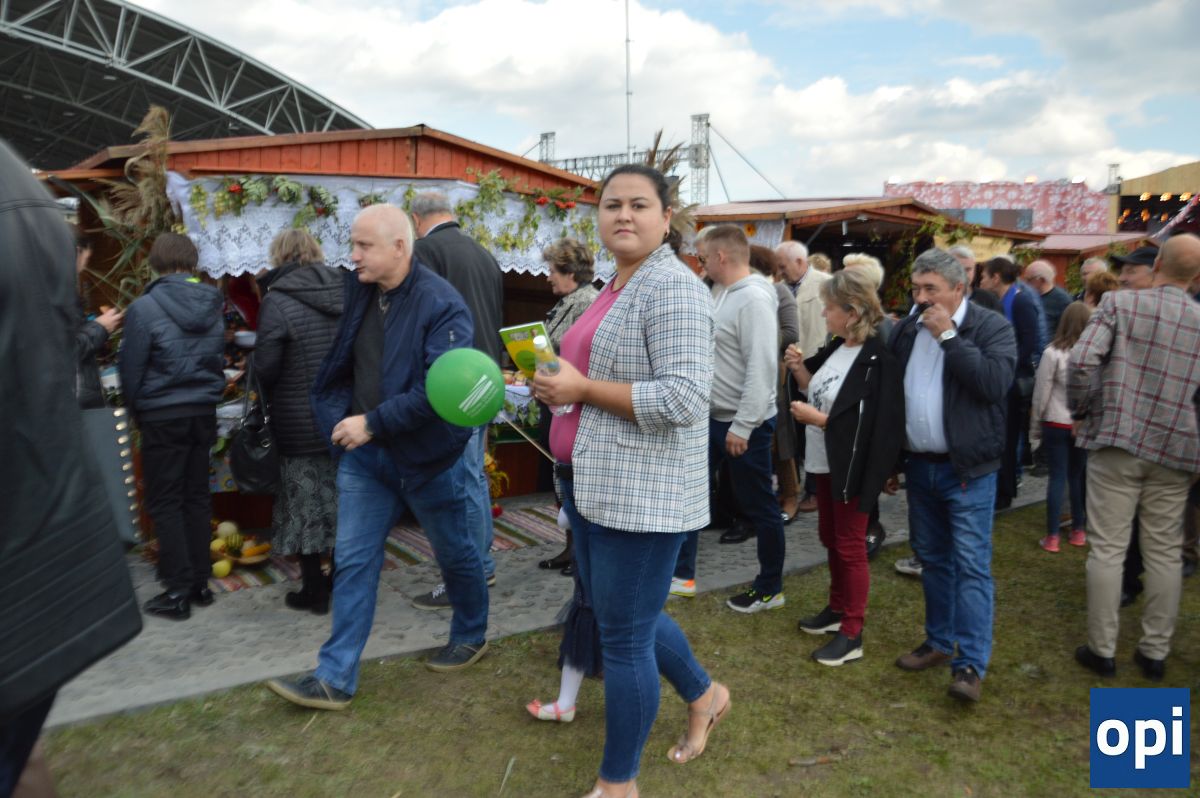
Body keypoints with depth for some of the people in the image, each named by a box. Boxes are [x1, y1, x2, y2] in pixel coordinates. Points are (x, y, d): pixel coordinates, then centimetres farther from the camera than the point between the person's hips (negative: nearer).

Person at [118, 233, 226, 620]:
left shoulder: (145, 307, -12)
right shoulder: (213, 306, 3)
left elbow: (130, 368, -6)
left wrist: (137, 411, 10)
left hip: (162, 417, -5)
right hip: (204, 413, 5)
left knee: (165, 504, 3)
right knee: (197, 498, 12)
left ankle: (178, 591, 5)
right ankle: (200, 583, 18)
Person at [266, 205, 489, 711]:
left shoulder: (441, 304, -19)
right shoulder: (356, 292, 2)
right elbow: (338, 367, 15)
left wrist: (373, 423, -26)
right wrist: (337, 419, 2)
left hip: (427, 456, -5)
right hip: (365, 453, 6)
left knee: (455, 553, 14)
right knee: (352, 561, 6)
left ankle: (471, 637, 39)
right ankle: (335, 678, 15)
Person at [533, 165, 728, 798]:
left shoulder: (673, 289, -16)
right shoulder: (615, 288, 14)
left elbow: (684, 399, -26)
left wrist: (582, 389, -21)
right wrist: (559, 383, 10)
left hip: (641, 492, -10)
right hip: (597, 485, 10)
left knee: (623, 637, 4)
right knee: (623, 616, 23)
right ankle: (704, 696, 47)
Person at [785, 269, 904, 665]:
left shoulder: (877, 361, -21)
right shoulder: (836, 347, 4)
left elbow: (869, 427, -25)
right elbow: (820, 392, 14)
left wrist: (815, 418, -22)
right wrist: (800, 369, -2)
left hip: (852, 468, -8)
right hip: (826, 462, 9)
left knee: (850, 546, 2)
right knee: (830, 538, 20)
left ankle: (852, 635, 14)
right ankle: (837, 608, 37)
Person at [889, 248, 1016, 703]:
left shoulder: (991, 327, -7)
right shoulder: (907, 330, 7)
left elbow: (996, 383, -24)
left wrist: (949, 335, -20)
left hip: (967, 469, -5)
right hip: (918, 466, 6)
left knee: (971, 565, -4)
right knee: (932, 560, 15)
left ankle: (971, 664, 2)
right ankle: (939, 642, 28)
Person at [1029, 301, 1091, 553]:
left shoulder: (1053, 353, -10)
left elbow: (1042, 393, -5)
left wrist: (1034, 427, 5)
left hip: (1056, 424, -2)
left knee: (1057, 477, 3)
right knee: (1078, 476, 15)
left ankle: (1052, 537, 5)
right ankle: (1078, 531, 24)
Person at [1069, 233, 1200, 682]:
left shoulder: (1119, 302, -5)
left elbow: (1081, 362, -16)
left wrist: (1080, 411, 1)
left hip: (1116, 442, -2)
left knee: (1107, 548, 4)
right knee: (1164, 553, 12)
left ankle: (1102, 649, 13)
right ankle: (1155, 652, 21)